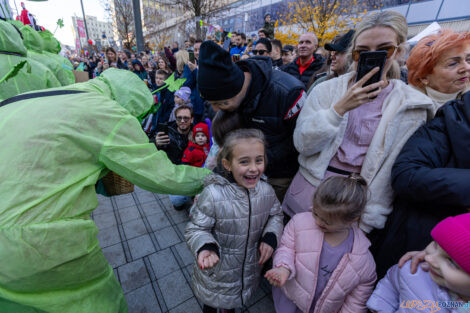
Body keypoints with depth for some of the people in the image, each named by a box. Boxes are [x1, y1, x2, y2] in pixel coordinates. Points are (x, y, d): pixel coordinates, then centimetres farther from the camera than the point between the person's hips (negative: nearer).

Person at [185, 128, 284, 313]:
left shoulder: (266, 191, -17)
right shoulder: (213, 195, -34)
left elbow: (275, 215, 2)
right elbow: (196, 229, -21)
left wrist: (271, 237, -14)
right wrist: (205, 247, -40)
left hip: (250, 267, 4)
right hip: (217, 269, -3)